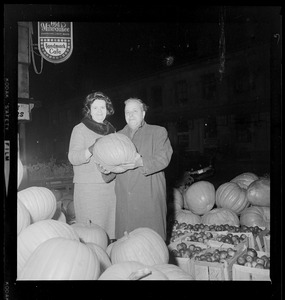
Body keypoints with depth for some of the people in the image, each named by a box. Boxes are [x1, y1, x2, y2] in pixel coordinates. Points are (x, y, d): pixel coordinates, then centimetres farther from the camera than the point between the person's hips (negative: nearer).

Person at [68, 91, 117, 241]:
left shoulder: (111, 129, 16)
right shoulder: (80, 129, 0)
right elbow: (73, 157, -10)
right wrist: (91, 150, -28)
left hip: (111, 185, 5)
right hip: (89, 187, -5)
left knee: (110, 225, 7)